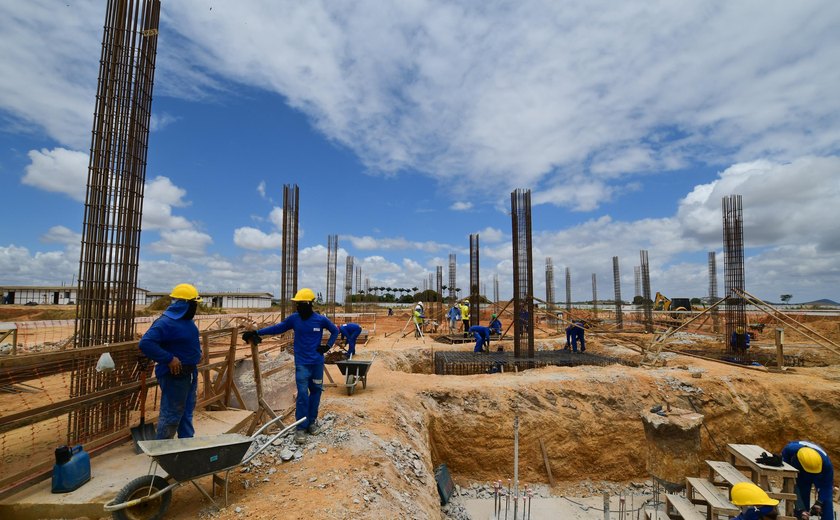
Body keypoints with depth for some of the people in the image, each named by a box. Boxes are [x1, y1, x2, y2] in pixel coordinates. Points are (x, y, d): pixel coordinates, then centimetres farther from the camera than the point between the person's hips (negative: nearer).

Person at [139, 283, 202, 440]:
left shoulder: (186, 320, 9)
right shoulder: (166, 322, -21)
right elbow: (145, 343, -29)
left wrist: (197, 356, 12)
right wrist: (169, 359, -28)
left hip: (190, 374, 10)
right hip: (174, 376, -10)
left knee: (187, 412, 19)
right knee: (171, 415, 0)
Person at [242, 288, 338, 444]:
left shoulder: (321, 319, -7)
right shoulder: (294, 318, -4)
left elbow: (335, 331, 7)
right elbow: (277, 328, 4)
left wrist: (328, 346, -2)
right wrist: (257, 333, -1)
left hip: (318, 363, 1)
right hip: (302, 363, -1)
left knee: (316, 391, 11)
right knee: (302, 394, -6)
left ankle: (312, 421, 27)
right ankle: (301, 427, 3)